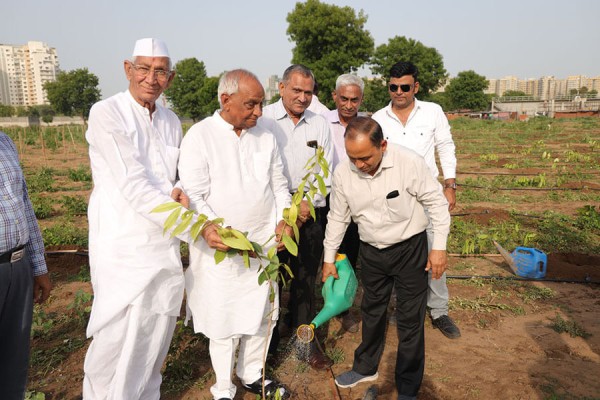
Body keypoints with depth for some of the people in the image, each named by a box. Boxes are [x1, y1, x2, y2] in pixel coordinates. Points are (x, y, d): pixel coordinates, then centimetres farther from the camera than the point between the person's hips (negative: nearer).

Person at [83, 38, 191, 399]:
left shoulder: (172, 122, 10)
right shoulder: (106, 113, -9)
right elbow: (132, 184, -19)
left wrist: (180, 192, -5)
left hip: (165, 246, 6)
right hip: (124, 250, -5)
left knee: (155, 339, 15)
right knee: (116, 341, 1)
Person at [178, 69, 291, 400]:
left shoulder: (265, 137, 7)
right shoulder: (199, 135, -7)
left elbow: (279, 185, 13)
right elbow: (193, 194, -11)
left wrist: (284, 218, -4)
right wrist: (207, 227, -26)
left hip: (264, 241, 5)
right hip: (220, 245, -4)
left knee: (262, 313, 16)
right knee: (224, 319, 7)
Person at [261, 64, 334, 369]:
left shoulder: (320, 124, 8)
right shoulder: (263, 119, -3)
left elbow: (325, 173, 9)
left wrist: (307, 203, -4)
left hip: (310, 212, 3)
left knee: (306, 277, 8)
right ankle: (268, 340, 25)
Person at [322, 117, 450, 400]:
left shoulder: (409, 162, -22)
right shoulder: (342, 173, -11)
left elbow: (436, 203, -10)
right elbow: (337, 217, 3)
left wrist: (439, 247, -11)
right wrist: (329, 258, 9)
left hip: (410, 248, -3)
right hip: (371, 251, 4)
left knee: (410, 320, 5)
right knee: (372, 312, 20)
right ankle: (365, 367, 42)